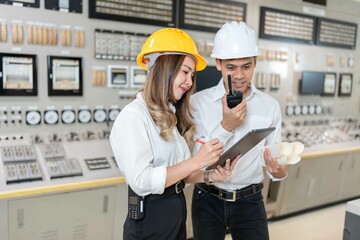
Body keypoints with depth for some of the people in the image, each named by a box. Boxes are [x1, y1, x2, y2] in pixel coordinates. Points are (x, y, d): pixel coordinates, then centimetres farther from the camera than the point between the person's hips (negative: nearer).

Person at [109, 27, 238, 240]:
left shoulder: (172, 114, 8)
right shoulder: (133, 115, -17)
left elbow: (178, 171, 7)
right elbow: (141, 181, -24)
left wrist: (208, 176, -10)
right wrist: (196, 161, -23)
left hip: (178, 212, 8)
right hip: (148, 219, -8)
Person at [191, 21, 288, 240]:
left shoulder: (271, 106, -4)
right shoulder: (199, 102, -9)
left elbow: (272, 156, -1)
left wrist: (278, 171, -22)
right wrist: (225, 126, -23)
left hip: (250, 201, 1)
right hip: (208, 200, -1)